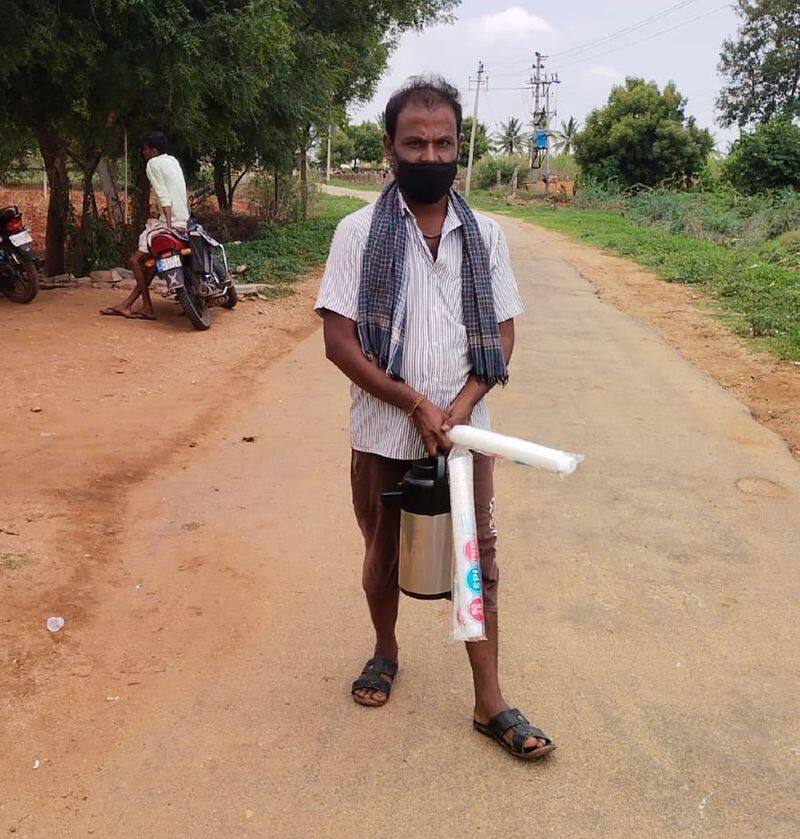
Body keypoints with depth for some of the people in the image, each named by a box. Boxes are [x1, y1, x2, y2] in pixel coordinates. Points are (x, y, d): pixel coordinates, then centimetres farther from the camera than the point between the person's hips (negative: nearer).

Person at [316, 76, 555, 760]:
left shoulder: (485, 235, 2)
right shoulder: (359, 232, -6)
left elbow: (501, 333, 3)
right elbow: (339, 341, -10)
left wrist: (462, 405, -14)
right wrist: (415, 404, -17)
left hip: (465, 431, 2)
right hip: (383, 434, -1)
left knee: (477, 557, 7)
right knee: (383, 552, 16)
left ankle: (489, 702, 21)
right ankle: (386, 653, 43)